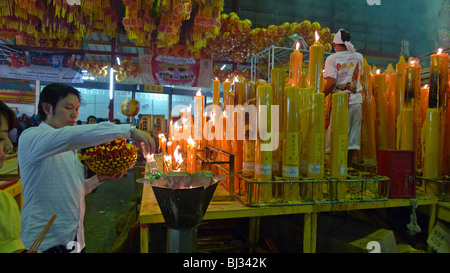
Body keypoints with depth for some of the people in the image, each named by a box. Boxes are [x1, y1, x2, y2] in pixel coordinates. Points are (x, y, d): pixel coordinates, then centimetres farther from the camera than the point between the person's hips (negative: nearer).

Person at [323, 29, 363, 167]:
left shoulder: (332, 58, -5)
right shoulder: (358, 57, 9)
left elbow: (331, 82, -15)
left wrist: (322, 96, -2)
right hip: (356, 100, 4)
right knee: (353, 135, 10)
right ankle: (347, 166, 17)